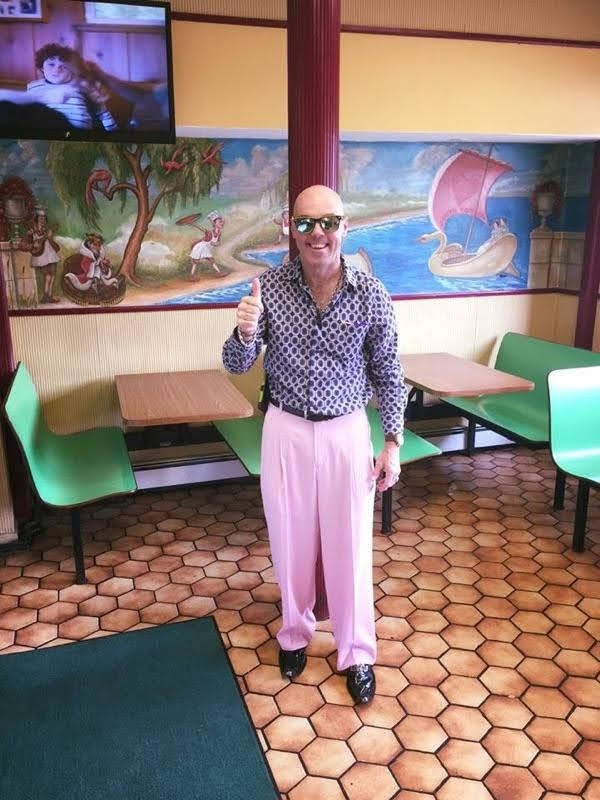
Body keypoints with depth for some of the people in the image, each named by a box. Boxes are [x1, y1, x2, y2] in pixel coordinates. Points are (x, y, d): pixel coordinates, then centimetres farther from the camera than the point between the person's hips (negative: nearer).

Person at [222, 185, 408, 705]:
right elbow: (237, 365, -6)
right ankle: (294, 632, 40)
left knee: (350, 546, 9)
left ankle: (357, 653, 30)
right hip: (286, 431, 1)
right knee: (291, 540, 15)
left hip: (346, 432, 0)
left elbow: (388, 375, 0)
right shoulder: (268, 288, -8)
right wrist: (245, 334, -29)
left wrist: (393, 443, -1)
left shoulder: (371, 294, -9)